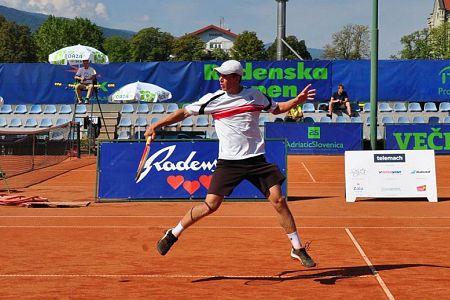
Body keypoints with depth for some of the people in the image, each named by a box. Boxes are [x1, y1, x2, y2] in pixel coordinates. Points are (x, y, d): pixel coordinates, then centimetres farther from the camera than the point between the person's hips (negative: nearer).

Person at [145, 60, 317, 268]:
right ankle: (173, 234, 14)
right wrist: (156, 126, -3)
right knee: (210, 205, -6)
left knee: (278, 200, -6)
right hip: (228, 162, -1)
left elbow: (276, 109, 22)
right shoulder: (213, 99, -2)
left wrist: (298, 100, 6)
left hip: (256, 159, 2)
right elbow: (184, 112, 3)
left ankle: (297, 249, 6)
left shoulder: (255, 96, 4)